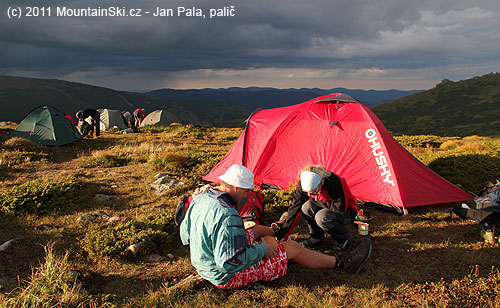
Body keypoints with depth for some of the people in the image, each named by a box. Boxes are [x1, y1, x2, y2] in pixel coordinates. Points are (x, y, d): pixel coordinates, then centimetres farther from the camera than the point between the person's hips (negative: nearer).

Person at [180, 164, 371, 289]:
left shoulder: (199, 199, -5)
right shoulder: (227, 216, -33)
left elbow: (185, 235, 8)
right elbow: (230, 262, -33)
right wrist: (261, 249, -19)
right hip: (228, 276, -8)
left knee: (257, 230, 23)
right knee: (293, 249, -1)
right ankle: (341, 262, 16)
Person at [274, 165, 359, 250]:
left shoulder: (334, 182, -35)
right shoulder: (303, 184, -19)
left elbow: (340, 208, -31)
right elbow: (294, 209, -14)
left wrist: (316, 201, -24)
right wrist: (282, 232, -17)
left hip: (346, 211, -5)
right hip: (326, 209, 5)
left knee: (322, 217, -33)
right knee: (307, 207, -24)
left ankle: (343, 238, -4)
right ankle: (316, 237, 0)